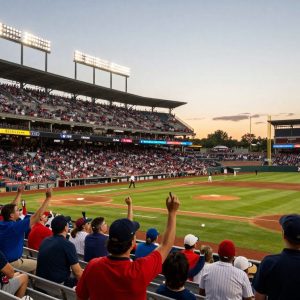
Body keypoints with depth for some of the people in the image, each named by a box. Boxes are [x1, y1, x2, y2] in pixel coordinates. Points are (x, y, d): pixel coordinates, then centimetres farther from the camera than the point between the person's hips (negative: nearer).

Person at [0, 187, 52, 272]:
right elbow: (36, 216, -27)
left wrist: (19, 193, 22)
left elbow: (11, 208, 14)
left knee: (31, 262, 28)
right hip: (11, 264, -8)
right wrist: (48, 198, -26)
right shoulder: (15, 226, -26)